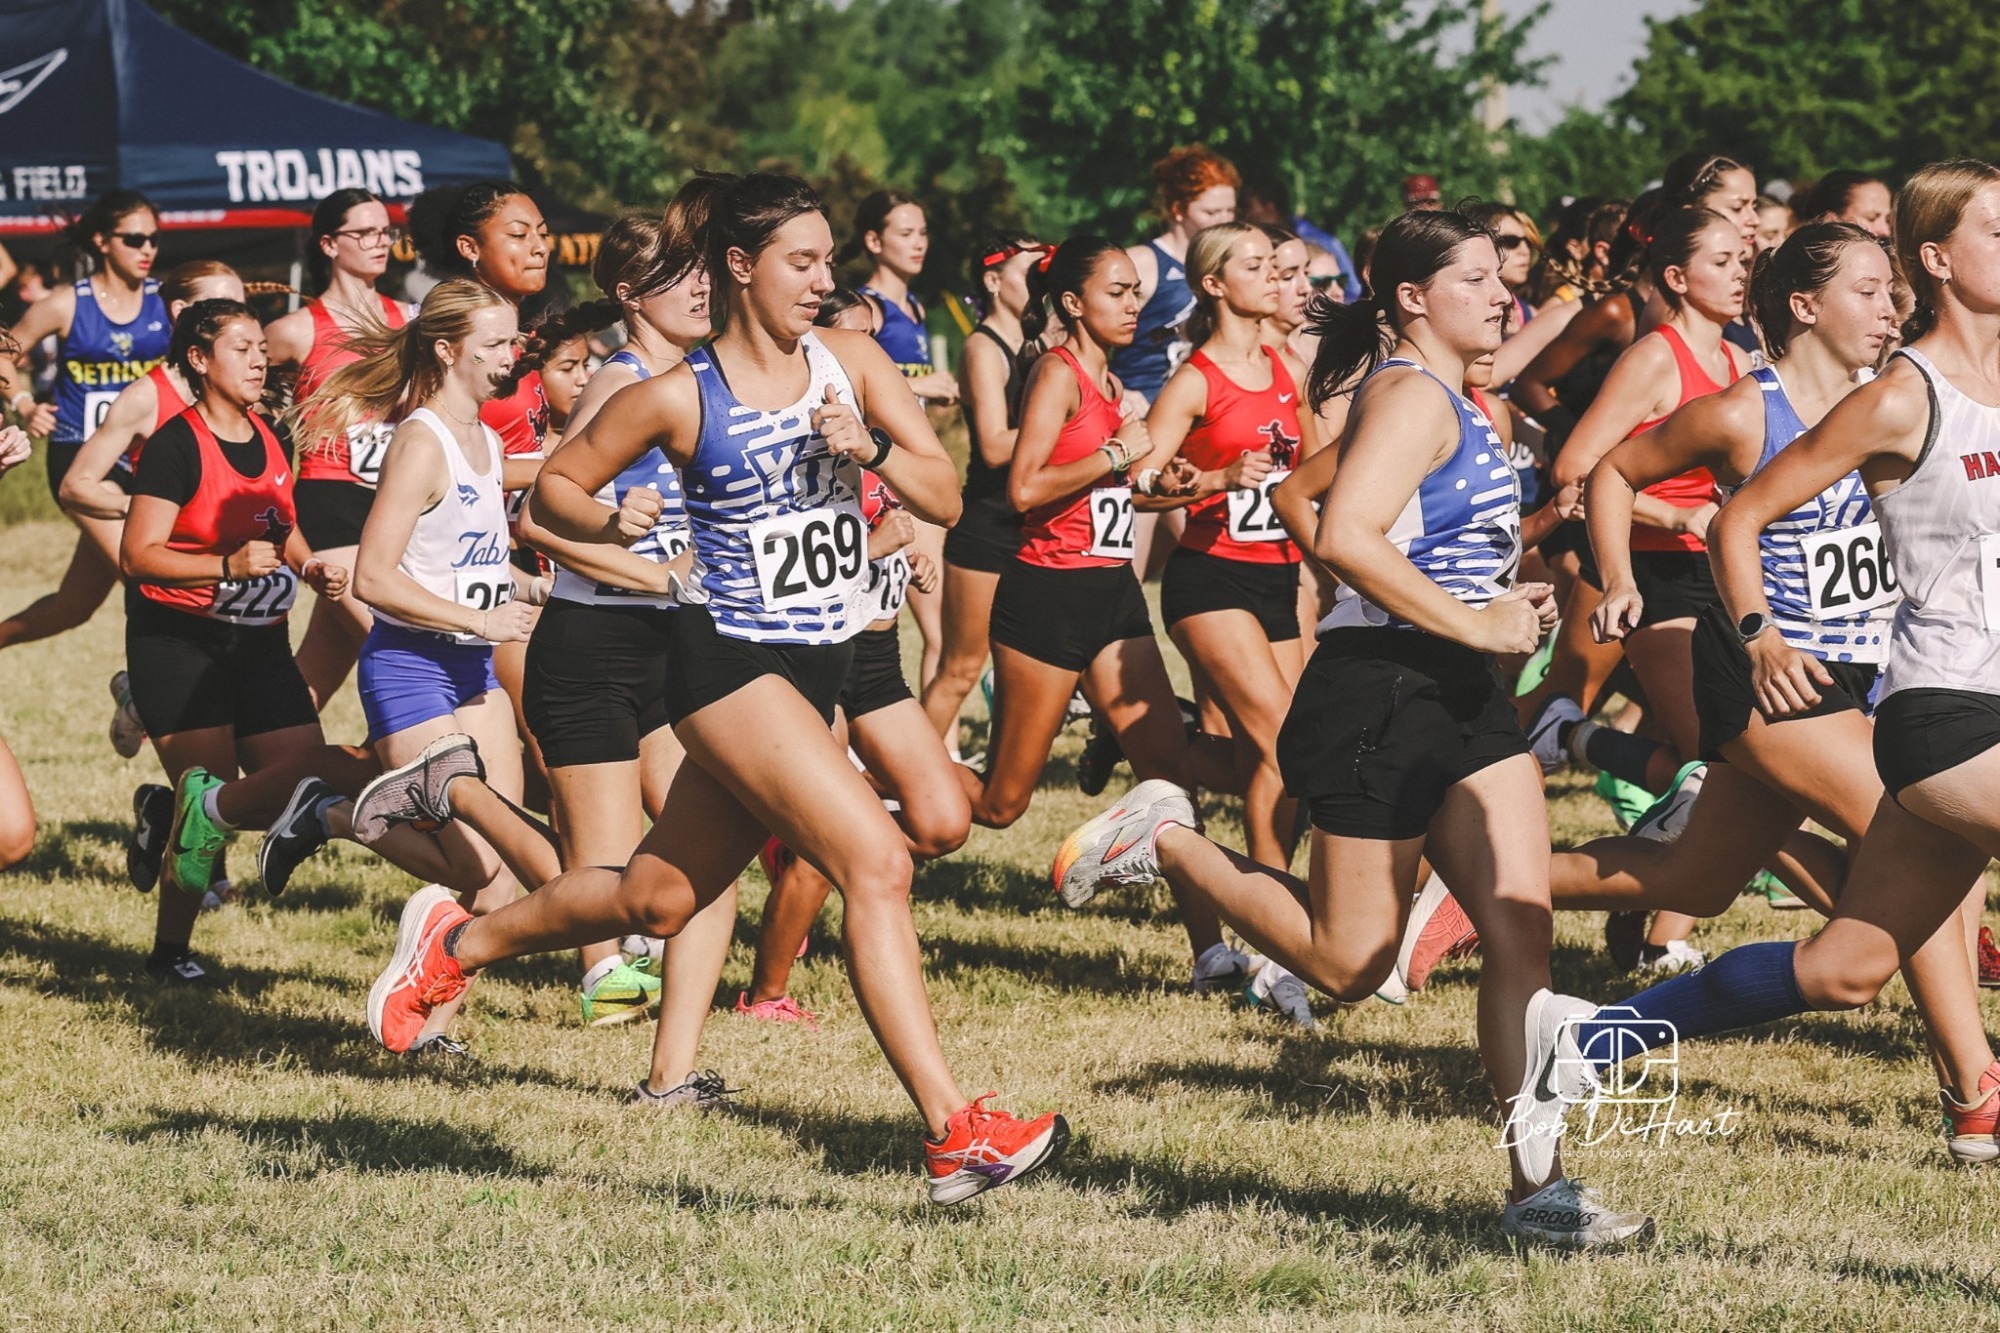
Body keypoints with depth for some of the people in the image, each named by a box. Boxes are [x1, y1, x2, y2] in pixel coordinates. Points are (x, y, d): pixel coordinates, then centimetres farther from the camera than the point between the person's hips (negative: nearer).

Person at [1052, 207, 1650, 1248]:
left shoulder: (1446, 398, 18)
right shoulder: (1412, 397, -13)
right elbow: (1344, 536, -28)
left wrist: (1500, 603, 16)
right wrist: (1472, 623, -24)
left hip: (1459, 695, 10)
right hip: (1375, 692, -10)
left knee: (1521, 931, -1)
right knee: (1348, 963, -1)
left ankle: (1539, 1184, -1)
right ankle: (1165, 841, 16)